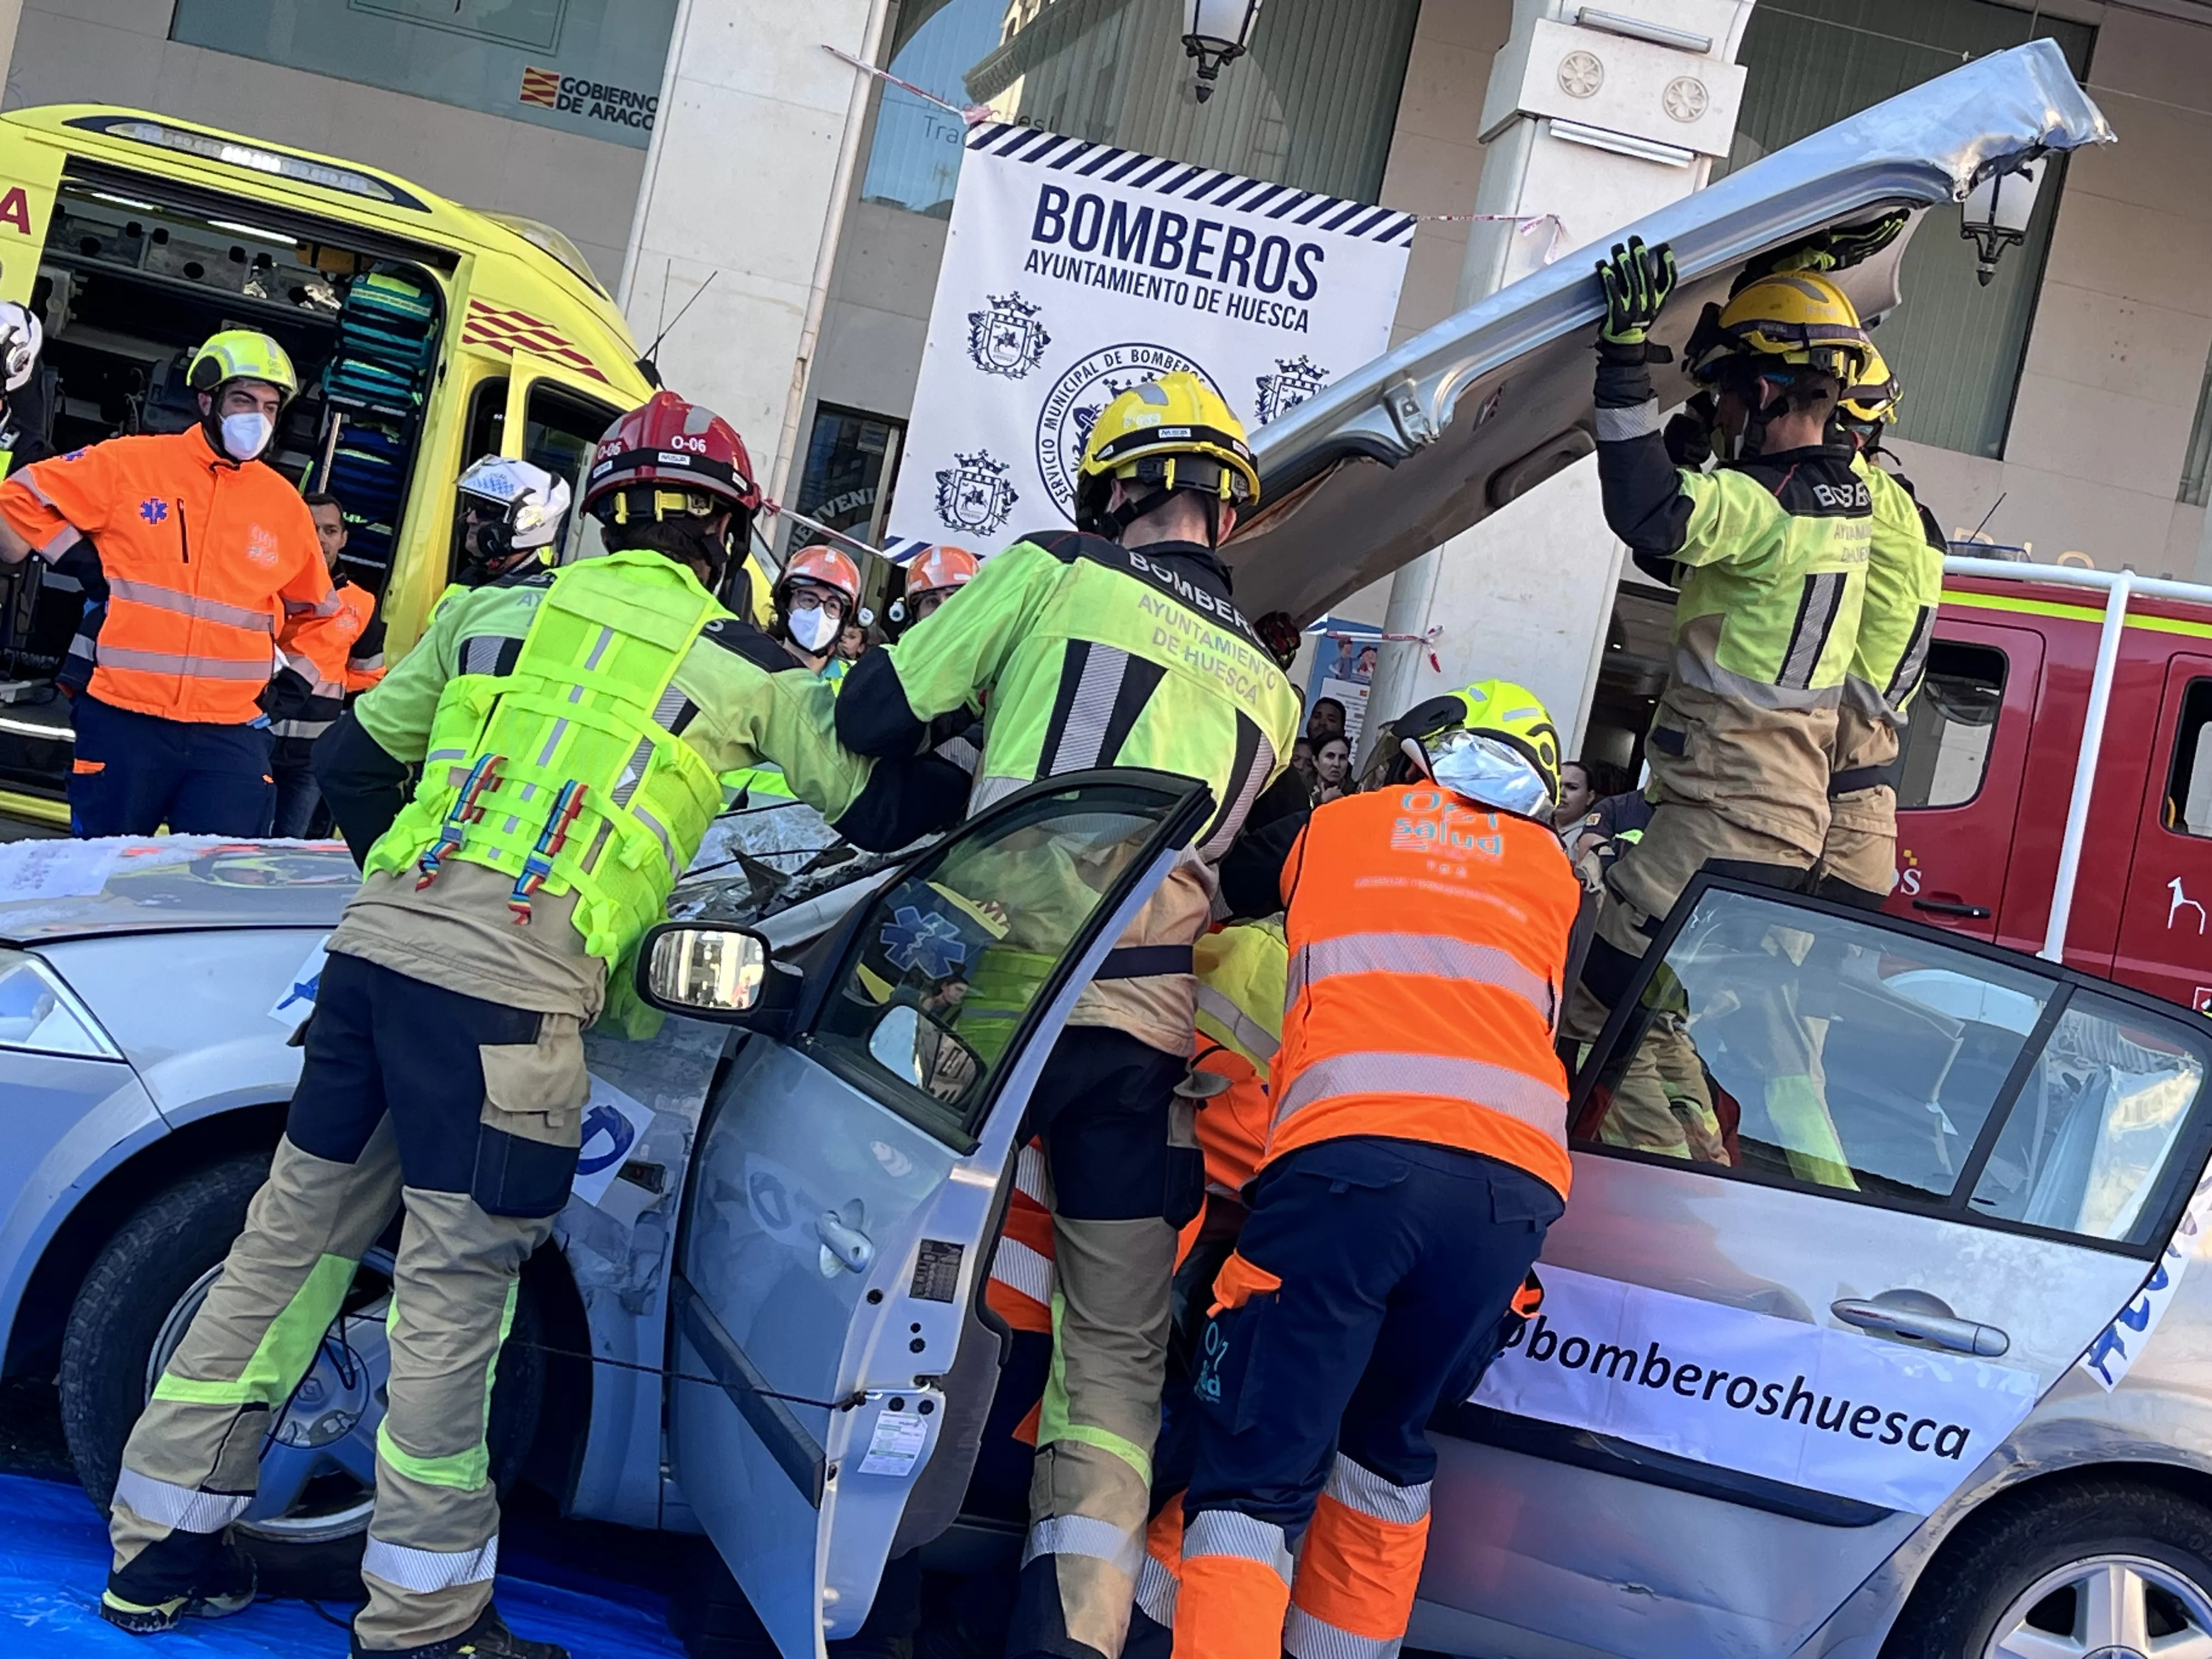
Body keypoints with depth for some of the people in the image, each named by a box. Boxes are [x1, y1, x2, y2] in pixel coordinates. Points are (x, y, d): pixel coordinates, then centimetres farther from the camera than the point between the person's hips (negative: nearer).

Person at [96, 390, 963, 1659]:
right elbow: (886, 811, 15)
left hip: (379, 936, 5)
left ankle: (161, 1550, 24)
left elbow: (352, 760, 23)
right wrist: (964, 780, 34)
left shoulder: (501, 607, 18)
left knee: (294, 1236, 13)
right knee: (455, 1292, 1)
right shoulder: (748, 667, 7)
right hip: (512, 987, -5)